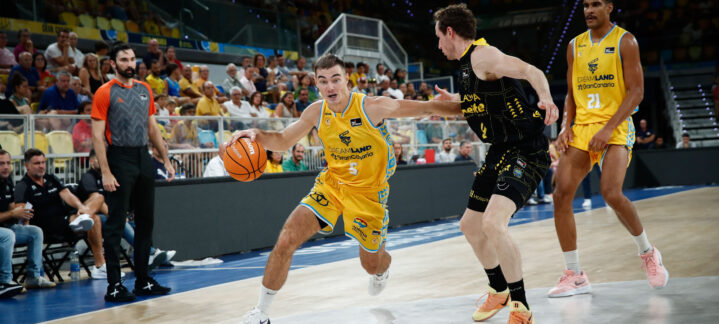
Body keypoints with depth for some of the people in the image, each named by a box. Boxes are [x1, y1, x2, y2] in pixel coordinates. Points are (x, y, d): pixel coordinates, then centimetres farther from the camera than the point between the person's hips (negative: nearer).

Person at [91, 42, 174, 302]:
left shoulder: (145, 90, 12)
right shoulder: (105, 93, -5)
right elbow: (97, 136, -9)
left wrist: (166, 159, 12)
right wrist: (106, 172, -17)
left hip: (144, 158, 6)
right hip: (120, 159, -6)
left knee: (145, 221, 10)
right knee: (115, 224, -4)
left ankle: (143, 280, 20)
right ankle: (114, 286, 1)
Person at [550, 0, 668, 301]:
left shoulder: (624, 41, -2)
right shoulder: (575, 45, 14)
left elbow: (636, 91, -8)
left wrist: (609, 128, -18)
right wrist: (566, 126, 2)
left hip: (615, 128, -5)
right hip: (582, 128, 6)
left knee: (611, 193, -23)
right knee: (561, 194, -8)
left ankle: (648, 253, 4)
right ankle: (575, 275, 0)